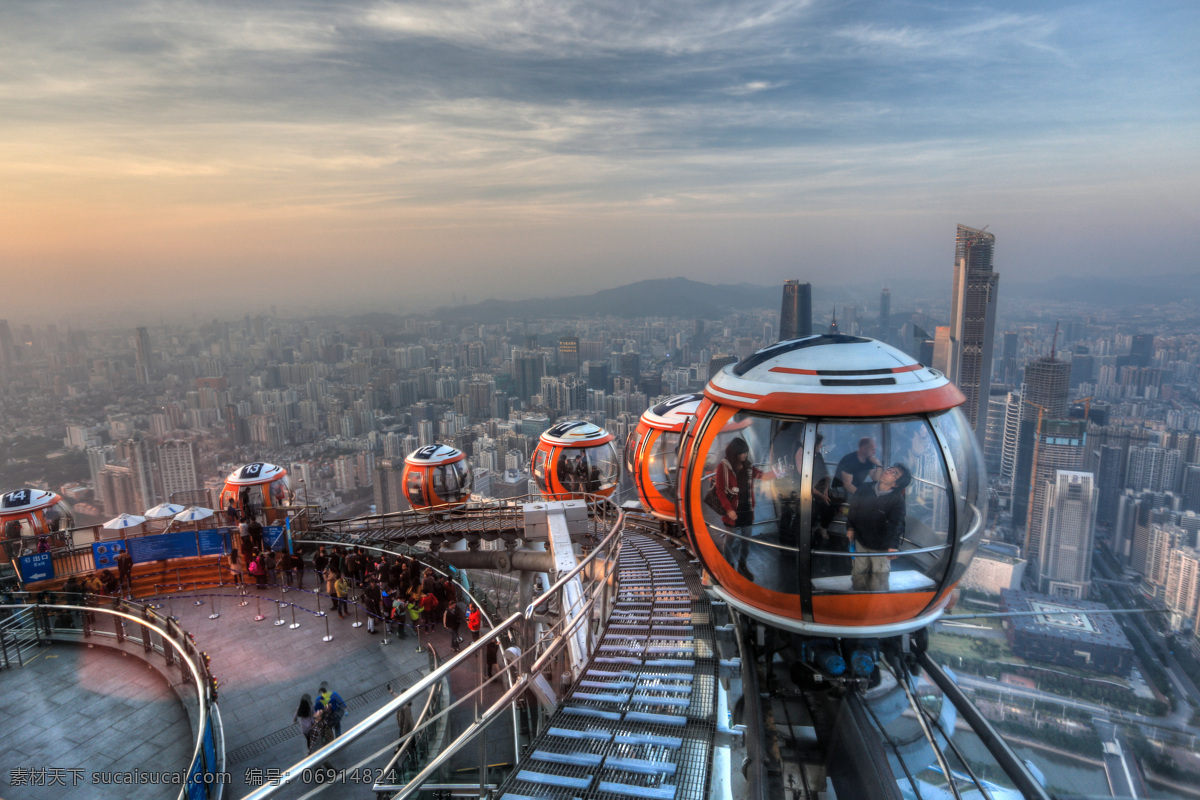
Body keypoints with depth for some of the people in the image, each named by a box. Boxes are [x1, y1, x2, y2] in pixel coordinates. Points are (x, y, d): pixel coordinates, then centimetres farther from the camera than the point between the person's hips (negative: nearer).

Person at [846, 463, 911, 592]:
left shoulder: (897, 500, -18)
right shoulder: (865, 488, -6)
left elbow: (896, 524, -26)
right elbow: (853, 507, 7)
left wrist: (893, 545, -38)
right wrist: (850, 527, 4)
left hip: (881, 548, -4)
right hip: (860, 542, 4)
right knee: (858, 574, 16)